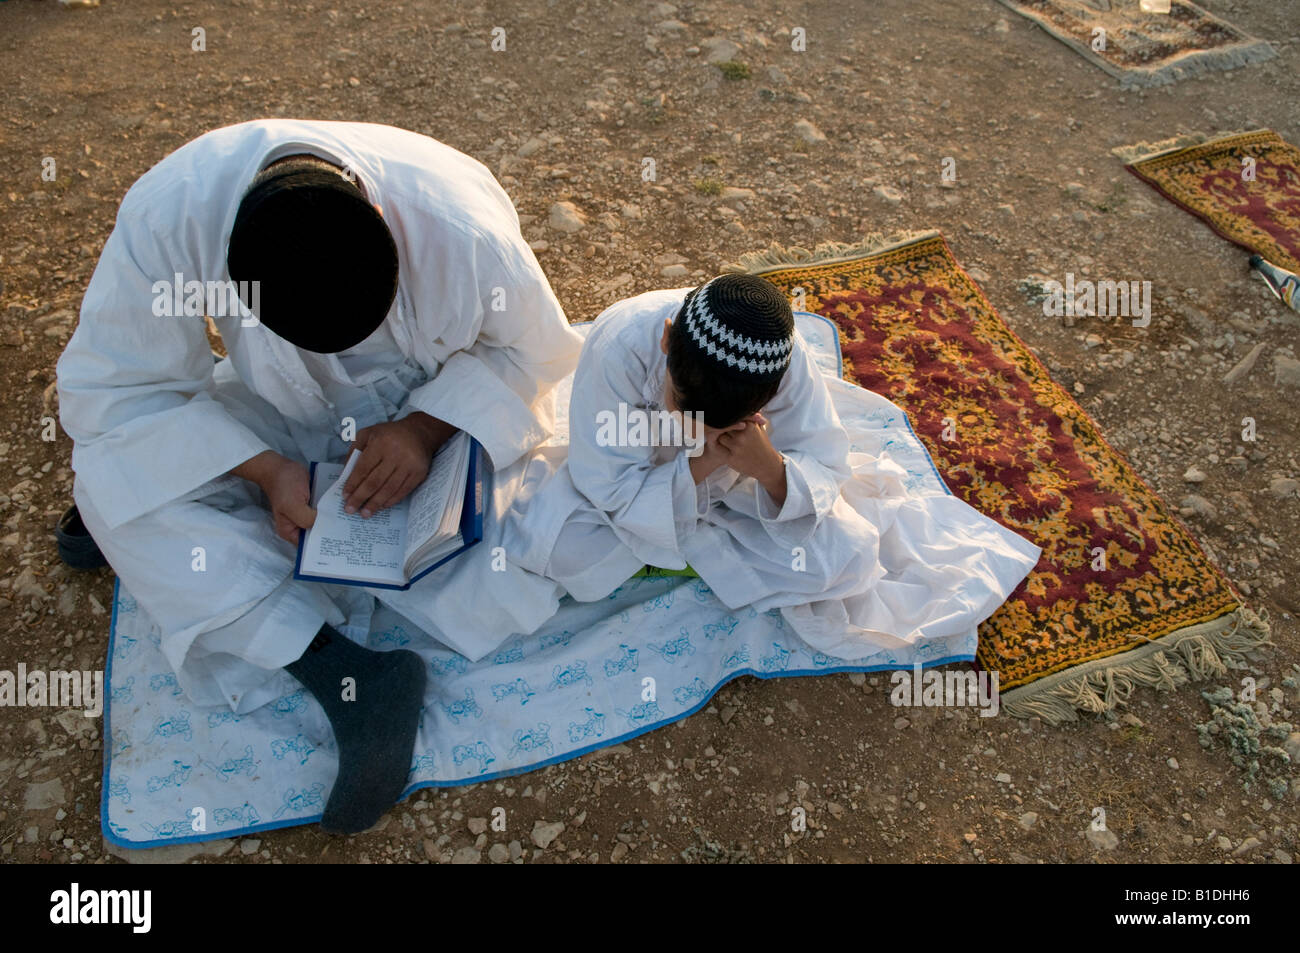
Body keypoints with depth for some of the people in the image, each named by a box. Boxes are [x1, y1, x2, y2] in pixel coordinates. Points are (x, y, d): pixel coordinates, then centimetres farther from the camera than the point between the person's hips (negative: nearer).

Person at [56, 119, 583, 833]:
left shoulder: (462, 226, -34)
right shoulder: (168, 214, -30)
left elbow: (534, 349, -16)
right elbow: (110, 386, -19)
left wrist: (426, 428, -31)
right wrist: (264, 470, -31)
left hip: (439, 407, -1)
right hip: (282, 420, 2)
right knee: (110, 476, -22)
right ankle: (341, 672, -25)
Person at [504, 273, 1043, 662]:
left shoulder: (789, 362, -32)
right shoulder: (619, 344, -37)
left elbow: (827, 467, -22)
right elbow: (613, 490, -31)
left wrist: (768, 467, -44)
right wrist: (699, 465, -45)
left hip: (736, 487, 1)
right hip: (644, 476, 0)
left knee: (841, 555, -20)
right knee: (554, 544, -26)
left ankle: (688, 547, -4)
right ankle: (702, 543, -6)